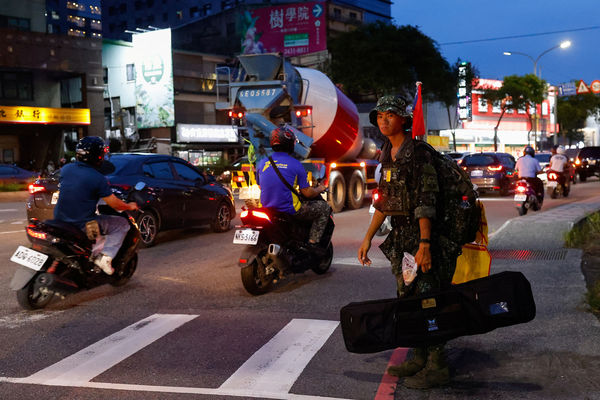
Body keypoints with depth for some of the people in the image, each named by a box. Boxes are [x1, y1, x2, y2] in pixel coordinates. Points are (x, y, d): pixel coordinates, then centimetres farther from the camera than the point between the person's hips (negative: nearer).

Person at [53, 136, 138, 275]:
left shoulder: (65, 169, 1)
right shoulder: (98, 179, -16)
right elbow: (114, 204, -11)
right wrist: (130, 206, 9)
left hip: (60, 220, 7)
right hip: (82, 225, -7)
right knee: (122, 224, 7)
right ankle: (105, 257, -9)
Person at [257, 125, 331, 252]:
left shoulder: (262, 163, 3)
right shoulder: (295, 164, -10)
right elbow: (307, 193, -8)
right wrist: (319, 189, 13)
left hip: (267, 208, 6)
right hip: (289, 210, -6)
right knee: (324, 207, 10)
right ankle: (313, 242, 2)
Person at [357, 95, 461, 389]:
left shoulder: (418, 153, -15)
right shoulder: (387, 156, 12)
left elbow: (425, 202, -21)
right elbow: (384, 202, 18)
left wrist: (424, 244, -26)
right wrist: (368, 238, 16)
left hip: (423, 232, -9)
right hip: (400, 234, 9)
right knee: (407, 297, 13)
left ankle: (437, 366, 6)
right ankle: (420, 357, 26)